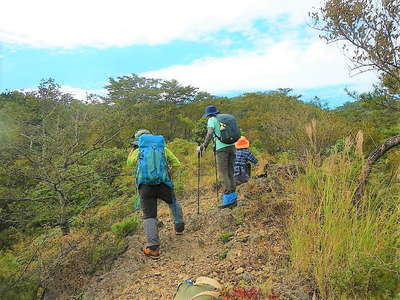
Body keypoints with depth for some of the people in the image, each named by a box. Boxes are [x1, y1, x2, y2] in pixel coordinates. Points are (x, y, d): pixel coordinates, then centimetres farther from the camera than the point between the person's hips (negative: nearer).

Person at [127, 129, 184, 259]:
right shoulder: (162, 148, 16)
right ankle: (179, 226, 34)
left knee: (149, 216, 8)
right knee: (173, 202, 31)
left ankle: (153, 248, 0)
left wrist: (132, 149, 36)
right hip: (163, 183, 1)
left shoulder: (138, 151, 14)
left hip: (145, 186, -1)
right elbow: (176, 164, 14)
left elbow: (129, 163, 31)